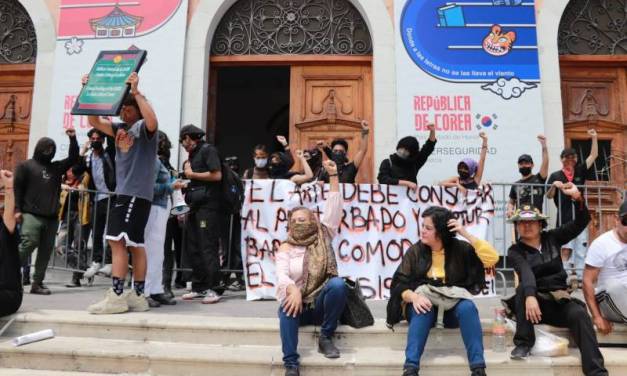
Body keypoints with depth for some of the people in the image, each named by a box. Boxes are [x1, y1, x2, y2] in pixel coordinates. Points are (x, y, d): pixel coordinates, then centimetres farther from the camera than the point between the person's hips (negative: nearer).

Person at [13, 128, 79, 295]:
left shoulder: (56, 167, 19)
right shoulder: (25, 166, 7)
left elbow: (73, 158, 17)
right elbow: (17, 188, 1)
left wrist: (73, 139, 5)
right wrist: (17, 209, -9)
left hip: (51, 218, 5)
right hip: (31, 215, -5)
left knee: (45, 251, 3)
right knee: (28, 245, -16)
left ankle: (37, 283, 7)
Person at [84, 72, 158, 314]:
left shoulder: (144, 128, -4)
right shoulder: (121, 129, 18)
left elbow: (153, 122, -27)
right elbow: (95, 122, 20)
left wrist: (136, 91, -24)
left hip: (137, 193, -9)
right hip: (123, 192, 9)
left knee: (117, 241, -14)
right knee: (134, 245, 9)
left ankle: (116, 297, -11)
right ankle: (138, 297, 14)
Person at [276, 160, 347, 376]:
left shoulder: (323, 238, 7)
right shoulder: (286, 248, 4)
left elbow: (333, 209, 0)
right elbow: (281, 275, -12)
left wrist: (333, 176, -4)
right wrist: (293, 290, -35)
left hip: (322, 303, 1)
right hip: (299, 303, -1)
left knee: (338, 284, -30)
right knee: (288, 305, -35)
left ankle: (326, 337, -13)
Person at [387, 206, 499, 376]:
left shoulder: (459, 248, 3)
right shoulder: (415, 251, 3)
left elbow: (492, 258, -10)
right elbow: (399, 284, -4)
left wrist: (466, 234, -13)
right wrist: (414, 297, -26)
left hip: (452, 306, 1)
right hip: (424, 303, 0)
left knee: (468, 307, -32)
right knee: (424, 310, -35)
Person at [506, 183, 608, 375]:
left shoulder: (552, 238, 9)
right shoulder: (515, 252, -3)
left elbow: (581, 222, 2)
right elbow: (525, 272, -25)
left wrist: (578, 198, -17)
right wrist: (530, 296, -43)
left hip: (559, 299, 2)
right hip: (535, 300, -2)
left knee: (579, 315, -30)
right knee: (523, 288, -35)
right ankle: (524, 343, -24)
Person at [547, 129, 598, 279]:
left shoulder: (580, 172, 11)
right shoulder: (555, 176, 2)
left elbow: (593, 155, 12)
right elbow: (548, 196, 0)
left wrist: (594, 137, 6)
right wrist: (554, 186, -17)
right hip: (564, 219, -4)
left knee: (581, 250, 6)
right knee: (566, 249, -8)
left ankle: (580, 277, 12)